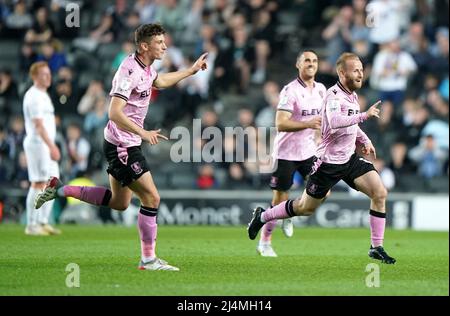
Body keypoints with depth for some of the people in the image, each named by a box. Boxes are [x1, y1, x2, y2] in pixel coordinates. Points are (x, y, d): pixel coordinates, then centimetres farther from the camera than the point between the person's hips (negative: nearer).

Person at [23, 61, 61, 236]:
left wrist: (53, 146, 22)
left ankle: (43, 222, 14)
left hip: (47, 144, 10)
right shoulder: (33, 97, -14)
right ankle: (31, 225, -4)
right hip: (37, 143, -10)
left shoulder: (43, 95, 17)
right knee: (38, 184, -8)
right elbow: (38, 125, -21)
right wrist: (51, 147, -26)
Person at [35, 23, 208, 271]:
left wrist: (192, 70, 35)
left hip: (126, 144, 10)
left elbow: (160, 81, 32)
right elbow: (115, 113, -29)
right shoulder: (129, 71, -23)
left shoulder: (145, 67, 7)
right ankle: (148, 259, -2)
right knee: (151, 197, -10)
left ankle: (59, 189, 26)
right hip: (121, 146, -10)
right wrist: (143, 133, -35)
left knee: (119, 202, 19)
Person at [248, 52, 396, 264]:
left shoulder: (352, 95, 7)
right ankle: (262, 216, 32)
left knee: (380, 193, -11)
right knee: (305, 208, 7)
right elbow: (335, 122, -41)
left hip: (350, 159, 7)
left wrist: (364, 140, 10)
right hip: (329, 162, -7)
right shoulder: (334, 96, -20)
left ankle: (376, 248, -3)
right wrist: (365, 115, -41)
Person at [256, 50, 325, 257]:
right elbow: (280, 124, -24)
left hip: (308, 151, 6)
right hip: (286, 153, -6)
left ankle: (289, 215, 20)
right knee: (280, 199, -1)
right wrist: (308, 124, -32)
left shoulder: (320, 89, 6)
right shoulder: (290, 91, -16)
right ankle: (264, 242, 14)